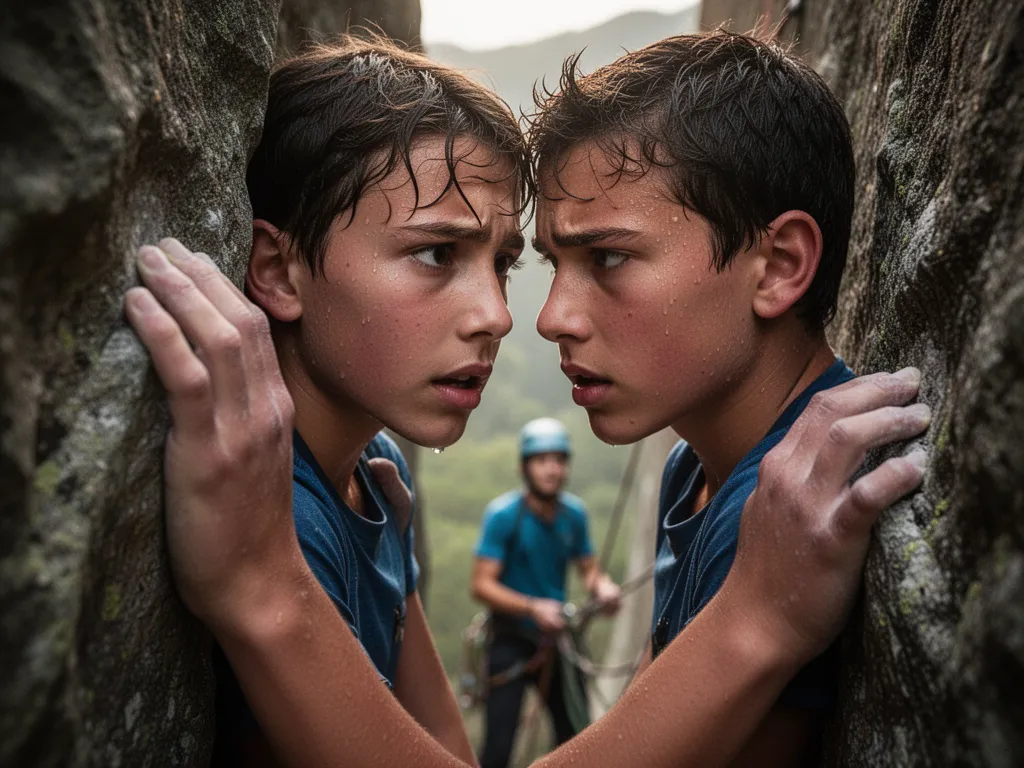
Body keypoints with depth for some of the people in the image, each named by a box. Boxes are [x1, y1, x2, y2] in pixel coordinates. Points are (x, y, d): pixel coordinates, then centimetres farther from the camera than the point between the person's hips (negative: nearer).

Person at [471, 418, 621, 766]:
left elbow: (589, 570, 7)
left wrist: (604, 588, -15)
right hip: (511, 641, -4)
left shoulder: (574, 513, -2)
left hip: (556, 639, 5)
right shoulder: (502, 514, -16)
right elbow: (481, 584, -18)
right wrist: (532, 608, -31)